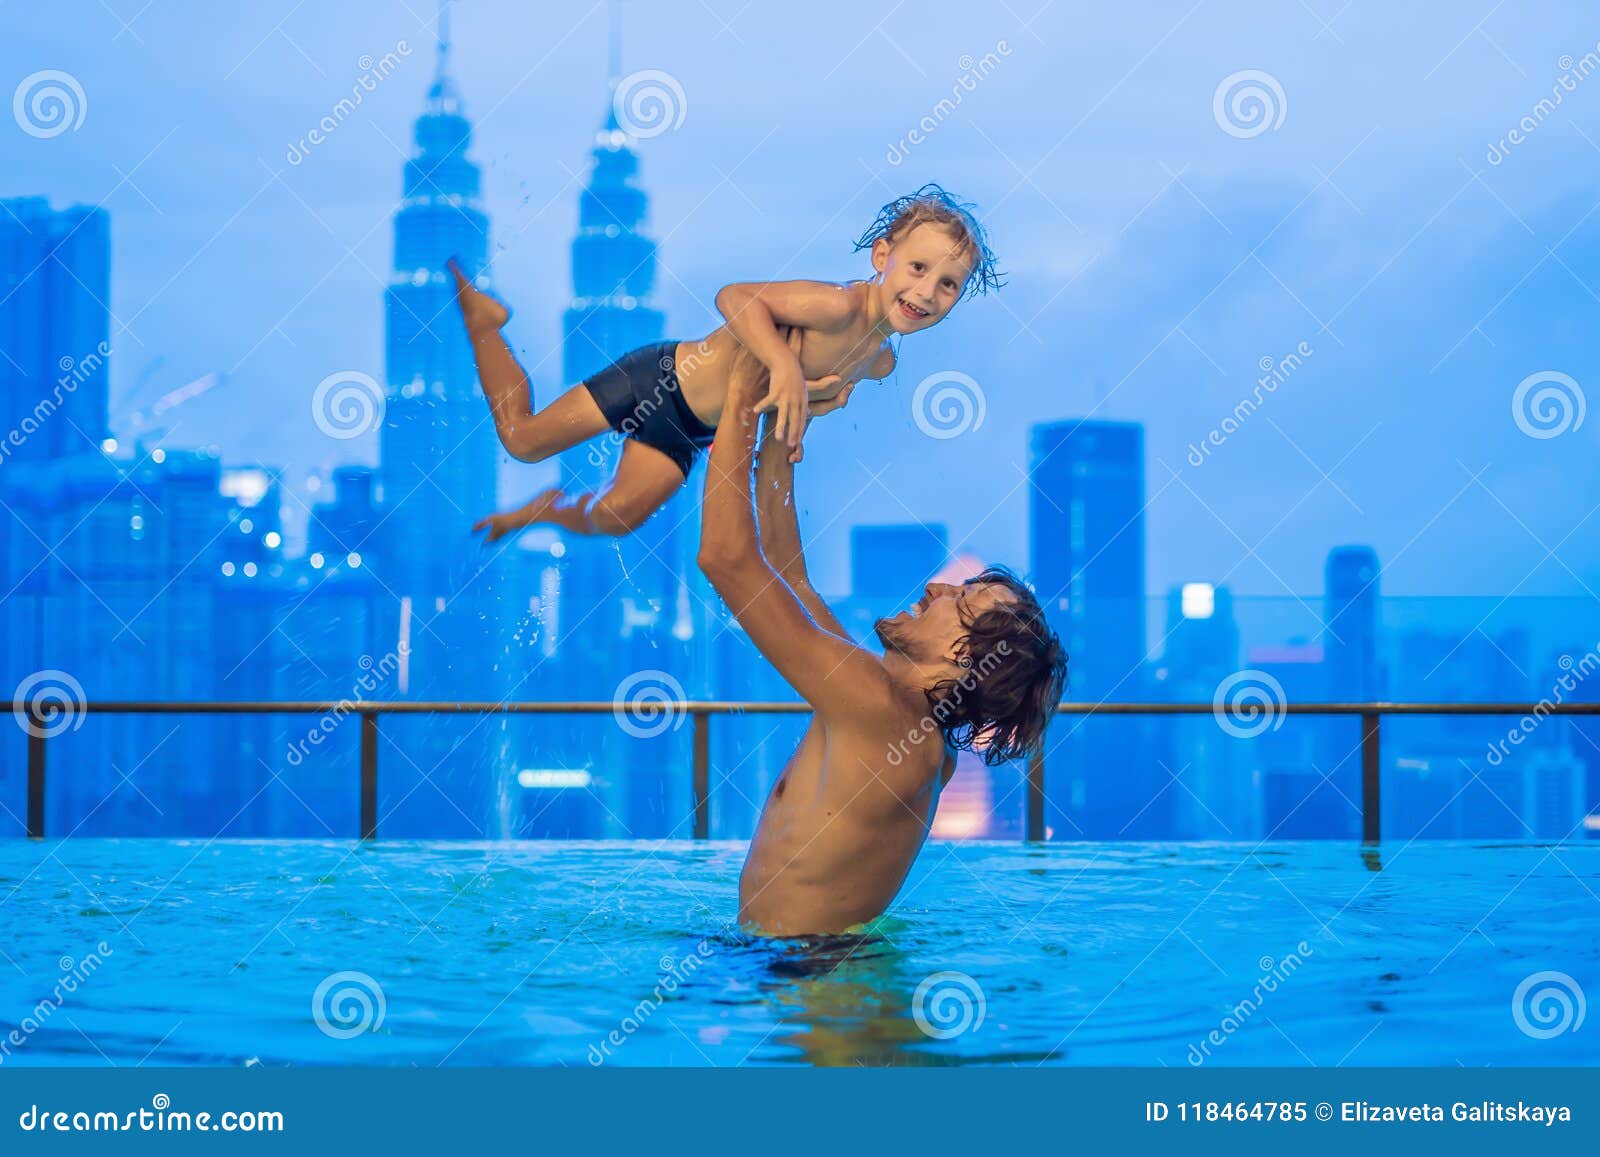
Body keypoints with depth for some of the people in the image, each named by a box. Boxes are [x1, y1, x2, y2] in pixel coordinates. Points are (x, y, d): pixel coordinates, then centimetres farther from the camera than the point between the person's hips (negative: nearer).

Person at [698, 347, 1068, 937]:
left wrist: (740, 400, -9)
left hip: (802, 962, -9)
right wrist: (775, 435, 20)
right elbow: (786, 574, 19)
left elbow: (726, 556, -20)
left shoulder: (880, 710, -19)